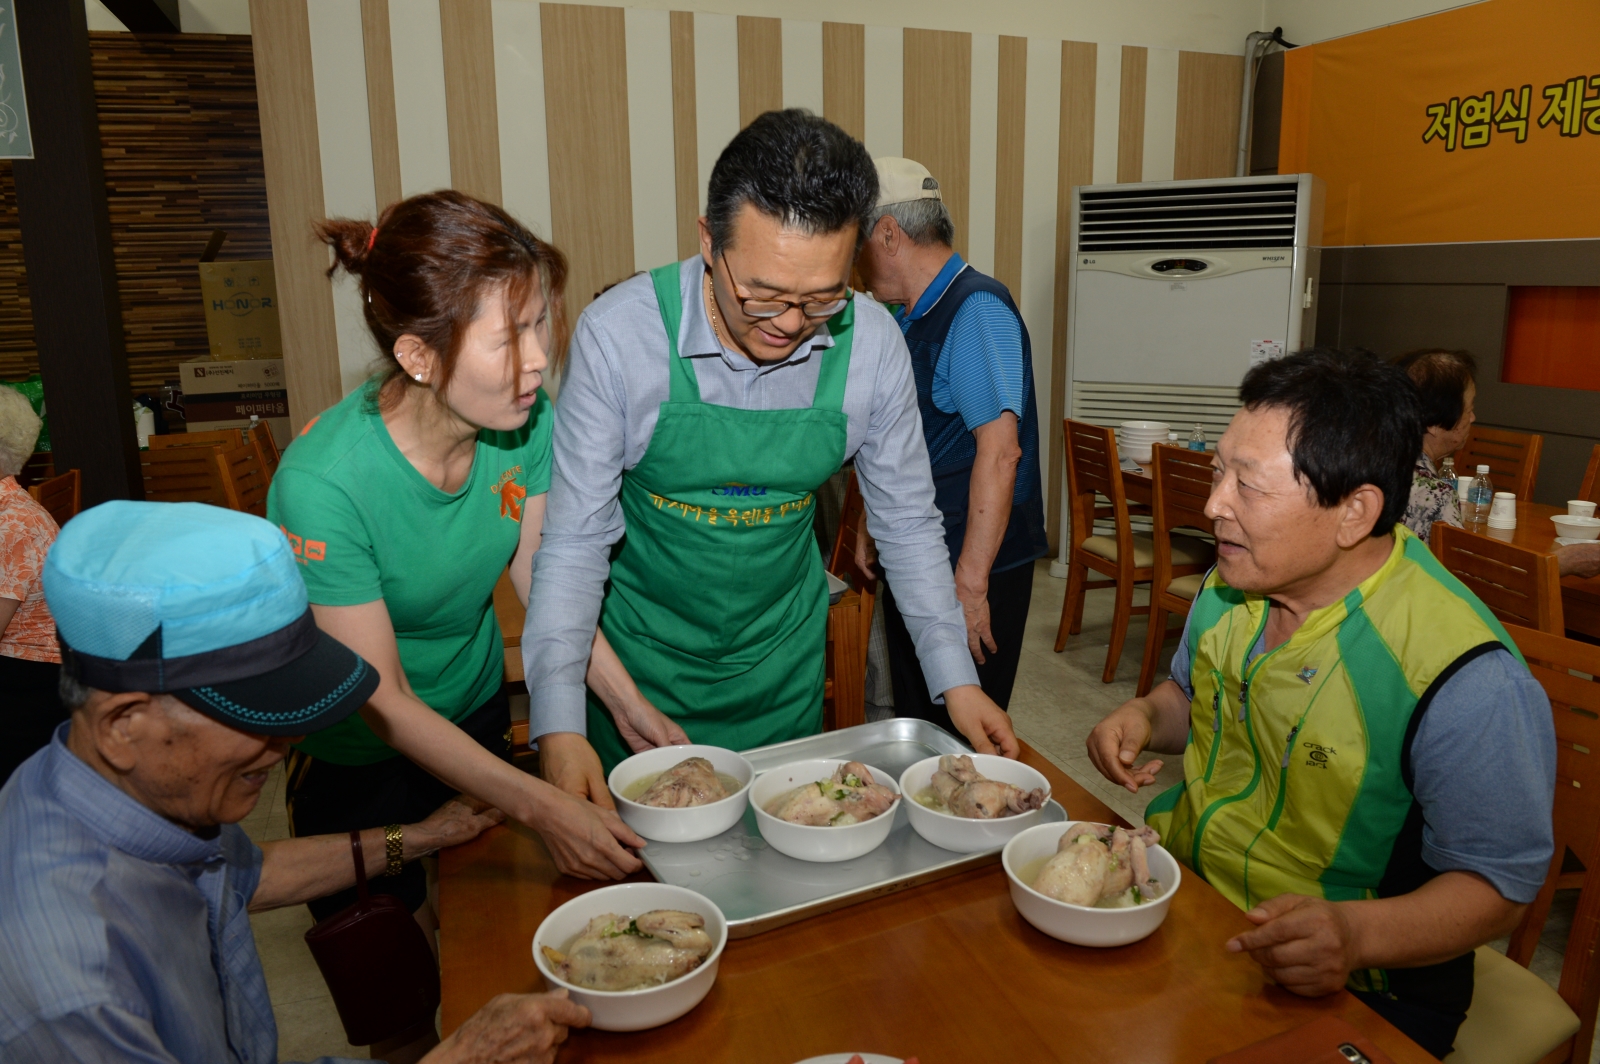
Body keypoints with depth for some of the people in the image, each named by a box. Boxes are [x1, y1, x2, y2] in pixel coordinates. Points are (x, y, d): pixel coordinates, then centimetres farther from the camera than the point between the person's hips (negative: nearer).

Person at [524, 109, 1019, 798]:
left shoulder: (872, 344, -16)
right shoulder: (617, 334, -24)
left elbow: (907, 523, -3)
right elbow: (575, 540, -18)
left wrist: (956, 680, -7)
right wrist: (558, 723, -27)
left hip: (785, 664, 2)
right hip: (646, 659, -2)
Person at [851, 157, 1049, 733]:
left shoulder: (976, 309, -16)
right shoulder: (908, 320, 12)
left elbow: (999, 449, -25)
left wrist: (970, 582, -26)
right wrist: (872, 529, 23)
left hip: (972, 571, -9)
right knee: (913, 725, 18)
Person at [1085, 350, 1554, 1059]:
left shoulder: (1467, 680, -24)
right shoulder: (1231, 583, -1)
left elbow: (1500, 882, -15)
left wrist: (1358, 934, -31)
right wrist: (1144, 716, -4)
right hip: (1174, 886, 6)